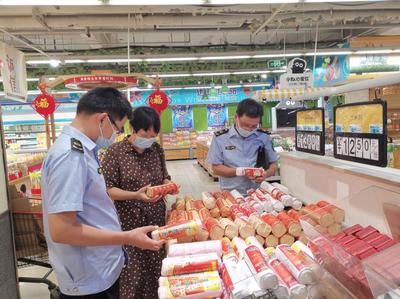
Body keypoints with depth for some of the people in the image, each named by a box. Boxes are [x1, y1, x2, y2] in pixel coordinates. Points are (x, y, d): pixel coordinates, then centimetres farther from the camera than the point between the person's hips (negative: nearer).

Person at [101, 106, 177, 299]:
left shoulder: (157, 149, 4)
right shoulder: (115, 152, -10)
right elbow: (108, 189, -11)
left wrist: (168, 185, -8)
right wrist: (135, 195, -25)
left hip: (156, 218, 4)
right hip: (128, 222, -4)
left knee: (156, 267, 13)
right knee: (132, 272, 6)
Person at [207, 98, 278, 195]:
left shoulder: (264, 137, 5)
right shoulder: (220, 138, -1)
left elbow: (273, 164, 12)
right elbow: (216, 168, 1)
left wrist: (266, 174, -10)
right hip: (230, 193, -1)